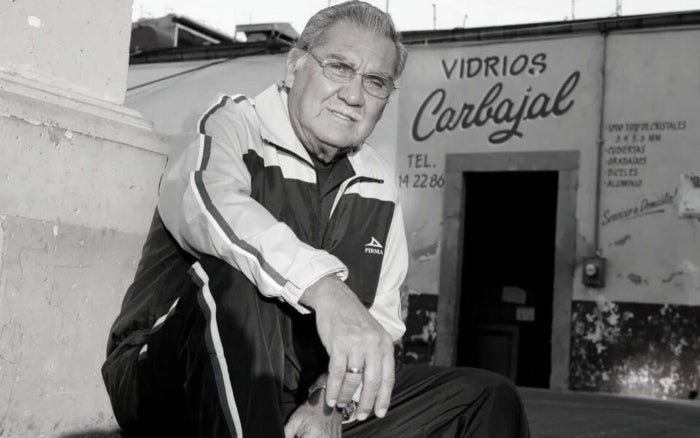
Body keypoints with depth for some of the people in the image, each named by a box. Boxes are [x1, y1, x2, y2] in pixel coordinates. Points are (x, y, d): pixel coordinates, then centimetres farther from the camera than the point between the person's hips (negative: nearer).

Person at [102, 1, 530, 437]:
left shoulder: (379, 186, 10)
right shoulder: (233, 127, -10)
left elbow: (381, 318, 7)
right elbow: (207, 200, -34)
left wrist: (332, 400, -13)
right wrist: (324, 288, -50)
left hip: (304, 402, 5)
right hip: (170, 384, -4)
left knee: (489, 400, -4)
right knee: (234, 279, -37)